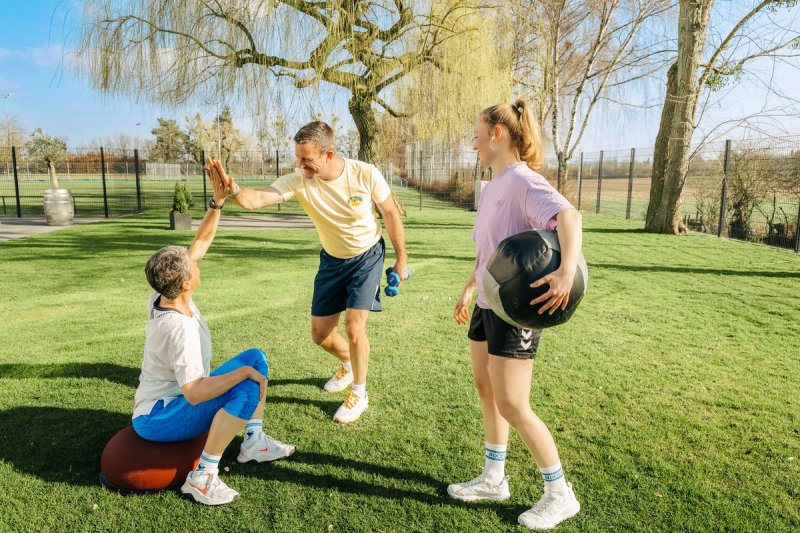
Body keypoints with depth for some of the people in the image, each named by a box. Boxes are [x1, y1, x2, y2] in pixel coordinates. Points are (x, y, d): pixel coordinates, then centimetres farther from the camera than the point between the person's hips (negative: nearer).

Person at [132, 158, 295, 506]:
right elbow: (193, 393, -37)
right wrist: (244, 373, -30)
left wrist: (218, 200, -11)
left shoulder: (165, 295, -8)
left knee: (256, 357, 5)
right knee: (248, 388, -32)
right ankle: (202, 477, -18)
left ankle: (253, 442, 6)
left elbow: (202, 242, -3)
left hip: (179, 399, 10)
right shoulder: (179, 328, -33)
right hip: (157, 419, -9)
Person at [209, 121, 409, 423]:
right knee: (320, 334, 6)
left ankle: (359, 393, 11)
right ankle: (349, 365, 40)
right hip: (332, 260, 3)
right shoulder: (298, 181, -23)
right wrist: (232, 190, -59)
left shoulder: (365, 174, -25)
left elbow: (391, 213, -11)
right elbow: (257, 199, -36)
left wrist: (401, 259, -6)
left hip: (367, 256, -3)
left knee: (354, 327, -14)